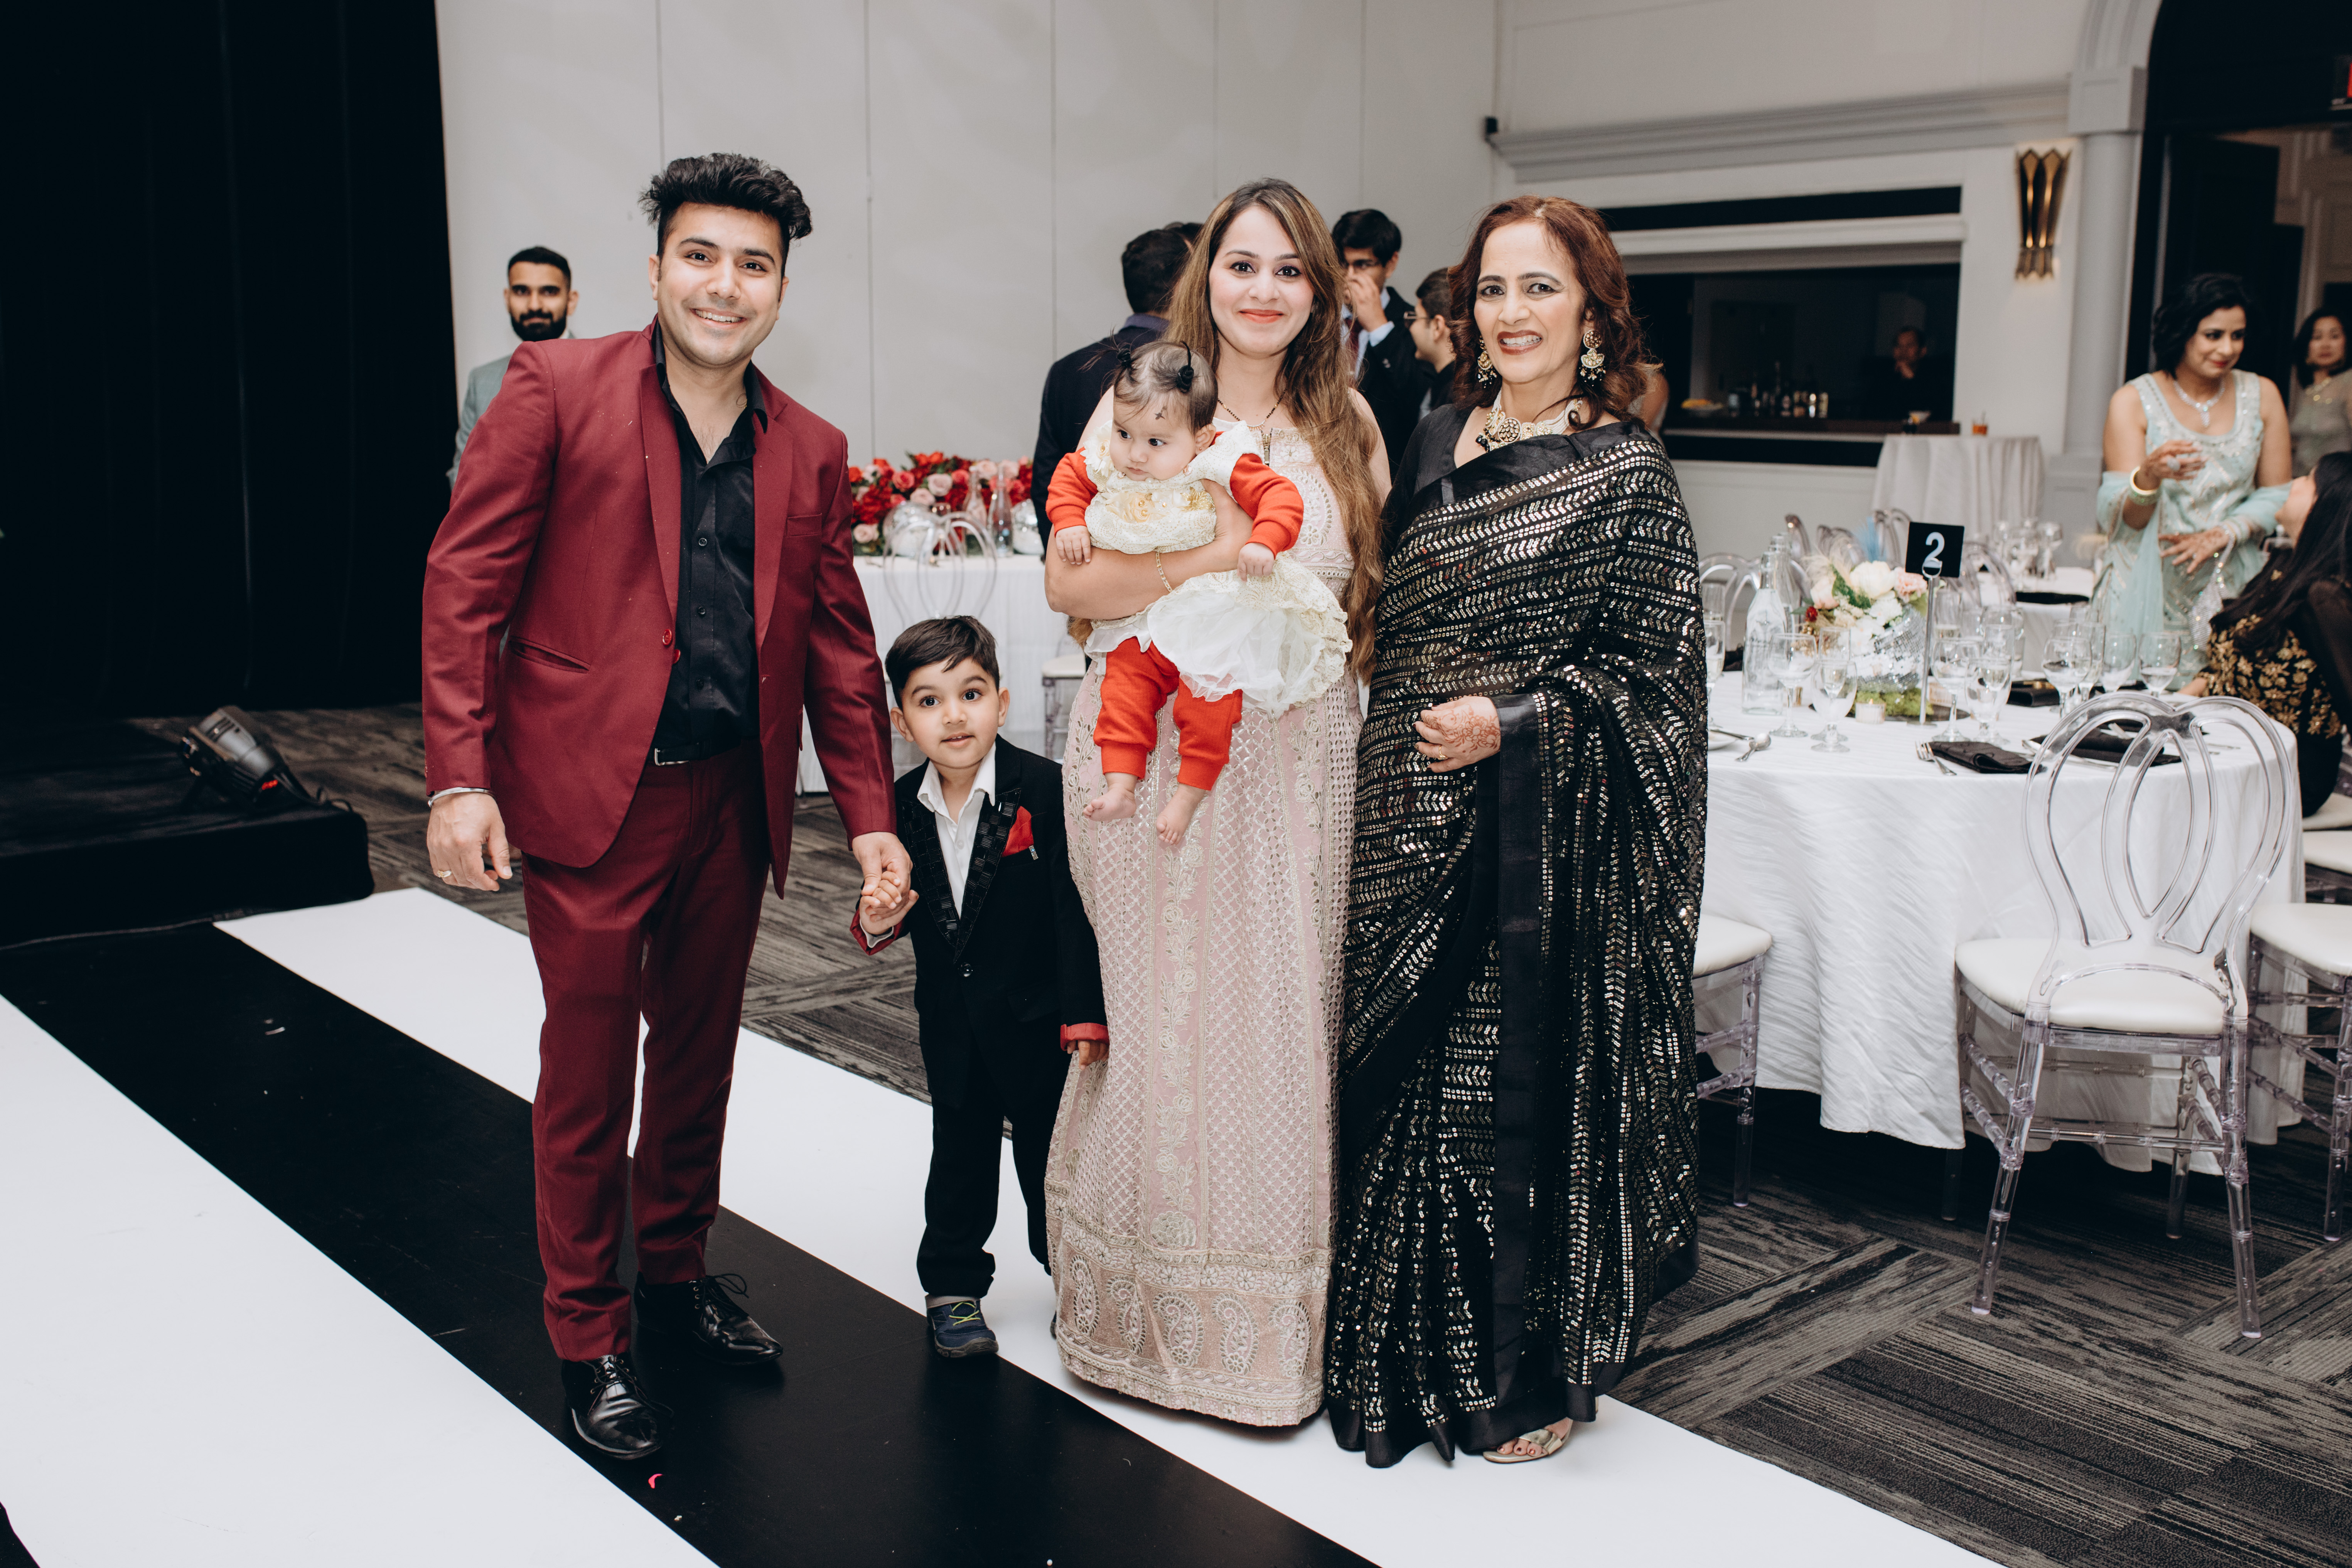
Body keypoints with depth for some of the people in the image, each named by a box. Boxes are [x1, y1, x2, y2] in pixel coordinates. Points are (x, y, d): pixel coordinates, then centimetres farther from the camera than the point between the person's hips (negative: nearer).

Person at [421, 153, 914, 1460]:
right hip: (590, 790, -4)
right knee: (590, 1069, 4)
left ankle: (678, 1271, 38)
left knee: (701, 1053, 17)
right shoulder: (557, 390, -5)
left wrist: (871, 814, 3)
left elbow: (839, 644, 10)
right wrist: (460, 775, -15)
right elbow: (464, 583, -7)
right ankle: (590, 1341, 20)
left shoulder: (811, 452, 8)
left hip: (734, 800, 5)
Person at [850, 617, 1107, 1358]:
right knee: (960, 1153, 14)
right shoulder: (905, 805, -4)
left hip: (1035, 1012, -3)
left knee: (1048, 1151, 11)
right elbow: (910, 901, 8)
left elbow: (1077, 908, -16)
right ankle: (953, 1286, 31)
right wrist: (877, 923, -16)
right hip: (952, 1020, 4)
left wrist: (1086, 1014, -18)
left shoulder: (1046, 789, -17)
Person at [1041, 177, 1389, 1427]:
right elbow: (1069, 583, -6)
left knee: (1283, 1022, 4)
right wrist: (1211, 560, -17)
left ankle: (1276, 1323, 20)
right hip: (1155, 750, -2)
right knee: (1164, 1018, 2)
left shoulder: (1346, 422, 10)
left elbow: (1377, 589, 15)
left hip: (1296, 755, 3)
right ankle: (1155, 1310, 20)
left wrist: (1315, 636, -3)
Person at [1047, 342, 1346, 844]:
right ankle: (1120, 787, -2)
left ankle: (1190, 793, -2)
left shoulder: (1219, 467, -18)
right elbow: (1069, 477, 14)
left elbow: (1280, 496, -18)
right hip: (1141, 623, 5)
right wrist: (1069, 524, -1)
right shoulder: (1107, 463, -4)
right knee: (1123, 686, -6)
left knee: (1208, 694, -17)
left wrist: (1264, 542, -33)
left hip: (1215, 620, -5)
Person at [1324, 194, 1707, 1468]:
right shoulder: (1438, 443, 10)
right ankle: (1413, 1355, 30)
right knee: (1405, 1083, 11)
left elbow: (1652, 671, -9)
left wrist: (1512, 723, -20)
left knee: (1524, 1092, 2)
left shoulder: (1624, 474, -6)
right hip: (1412, 828, 6)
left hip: (1545, 838, -5)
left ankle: (1533, 1374, 22)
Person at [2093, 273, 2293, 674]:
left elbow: (2277, 496, 10)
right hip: (2149, 588, -2)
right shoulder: (2134, 401, -3)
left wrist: (2223, 534, -9)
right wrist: (2149, 477, -31)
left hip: (2232, 586, 2)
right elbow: (2127, 519, -9)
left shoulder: (2262, 396, 6)